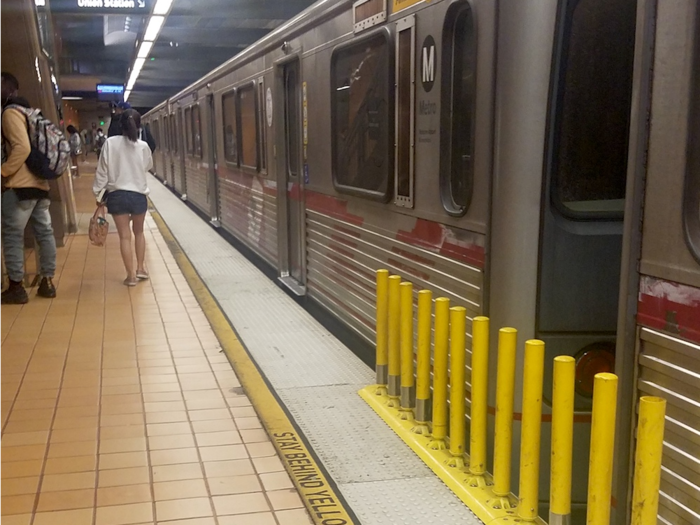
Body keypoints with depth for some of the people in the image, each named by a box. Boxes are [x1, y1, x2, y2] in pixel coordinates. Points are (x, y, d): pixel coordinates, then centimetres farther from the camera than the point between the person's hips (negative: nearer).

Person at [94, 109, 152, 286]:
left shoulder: (110, 143, -7)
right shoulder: (143, 146, -5)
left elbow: (102, 170, -4)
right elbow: (149, 166, 13)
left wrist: (98, 192, 5)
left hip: (117, 195, -1)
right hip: (138, 195, 1)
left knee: (124, 236, 5)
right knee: (139, 232, 22)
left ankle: (131, 275, 7)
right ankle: (140, 268, 23)